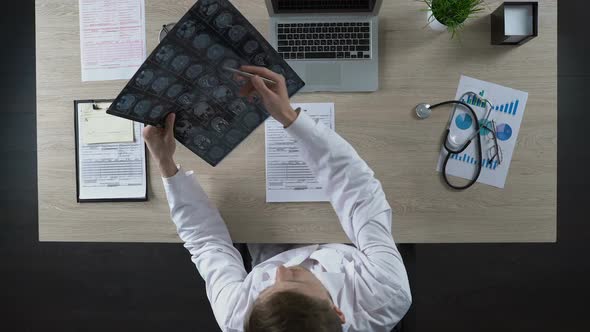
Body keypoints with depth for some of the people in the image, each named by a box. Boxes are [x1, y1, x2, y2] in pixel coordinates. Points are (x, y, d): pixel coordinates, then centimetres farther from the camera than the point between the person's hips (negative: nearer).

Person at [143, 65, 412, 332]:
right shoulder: (389, 296, -48)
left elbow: (206, 241, -23)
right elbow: (362, 197, -38)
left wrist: (166, 165, -23)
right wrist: (290, 116, -40)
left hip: (270, 255, 1)